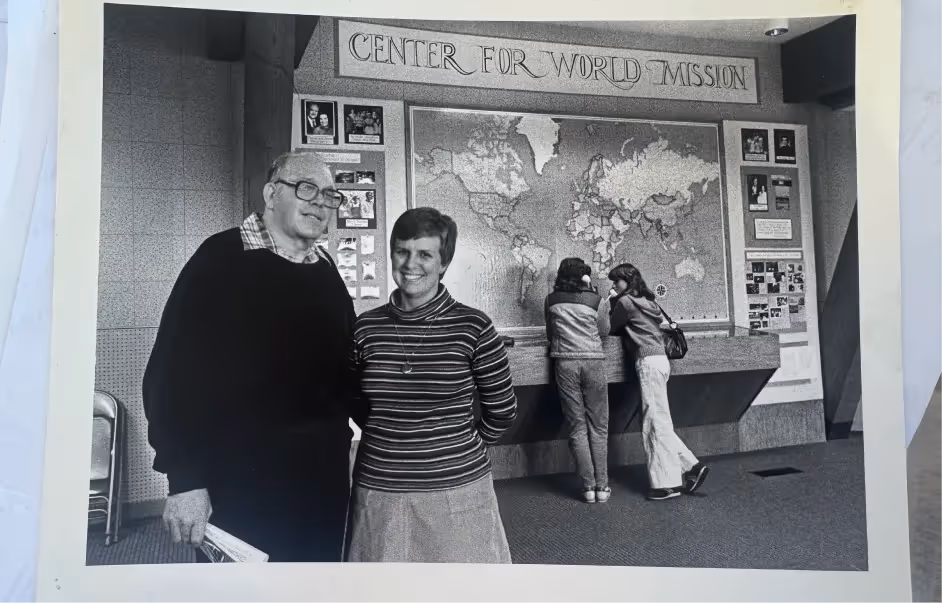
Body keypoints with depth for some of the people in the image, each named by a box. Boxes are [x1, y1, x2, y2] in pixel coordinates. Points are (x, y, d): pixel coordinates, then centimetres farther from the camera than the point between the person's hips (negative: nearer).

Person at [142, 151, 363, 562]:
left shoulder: (327, 271, 8)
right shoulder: (222, 257, -9)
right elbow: (173, 369, -13)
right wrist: (185, 478, -16)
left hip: (323, 477, 6)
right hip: (241, 479, -5)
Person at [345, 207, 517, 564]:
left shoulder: (473, 327, -10)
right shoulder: (365, 327, -2)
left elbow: (502, 412, 2)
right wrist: (387, 442, 10)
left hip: (457, 492, -2)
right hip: (379, 495, 2)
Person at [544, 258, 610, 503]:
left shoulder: (552, 300, 7)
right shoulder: (594, 300, 3)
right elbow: (605, 330, 12)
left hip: (565, 363, 1)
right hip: (593, 361, 0)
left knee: (577, 427, 5)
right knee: (598, 427, 8)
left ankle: (588, 486, 6)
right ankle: (602, 486, 9)